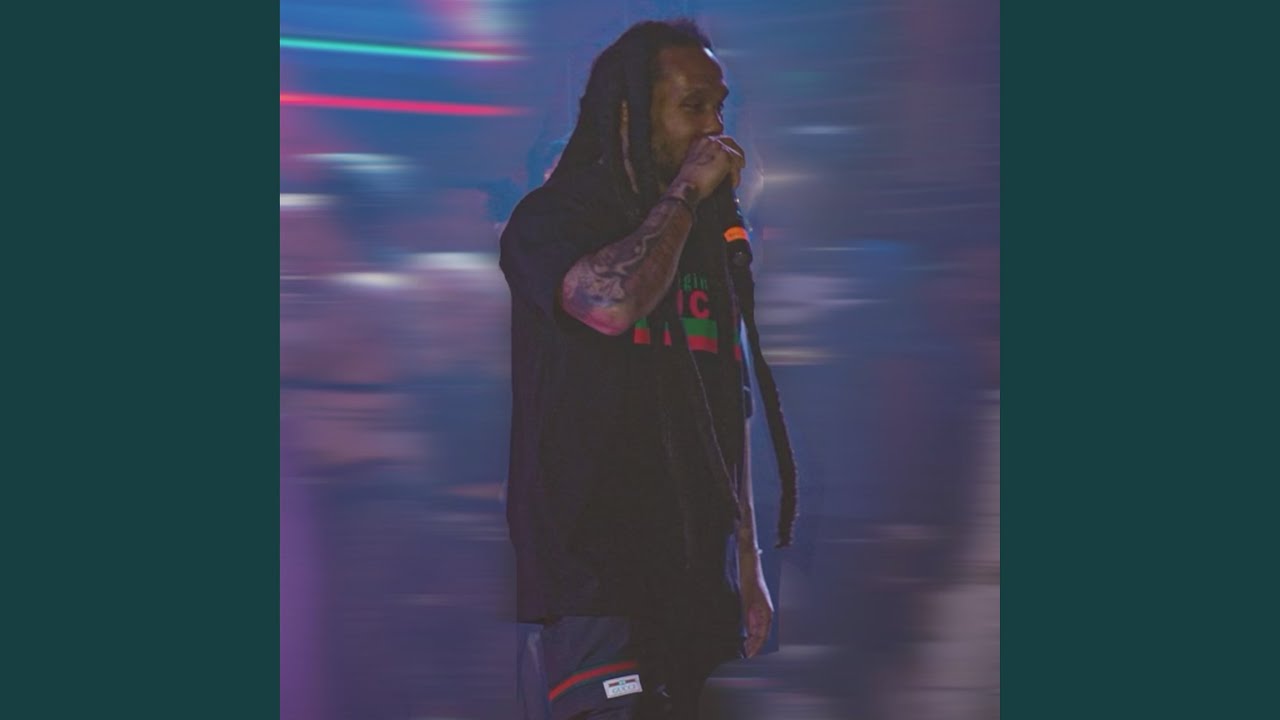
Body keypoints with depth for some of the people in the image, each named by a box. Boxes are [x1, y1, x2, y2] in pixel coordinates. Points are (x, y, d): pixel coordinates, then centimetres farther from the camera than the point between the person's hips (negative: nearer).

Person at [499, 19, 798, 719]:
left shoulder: (708, 241, 17)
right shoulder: (552, 220, -2)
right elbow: (614, 302, -26)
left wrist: (747, 564, 17)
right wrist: (684, 193, -11)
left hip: (696, 583, 6)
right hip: (588, 575, -6)